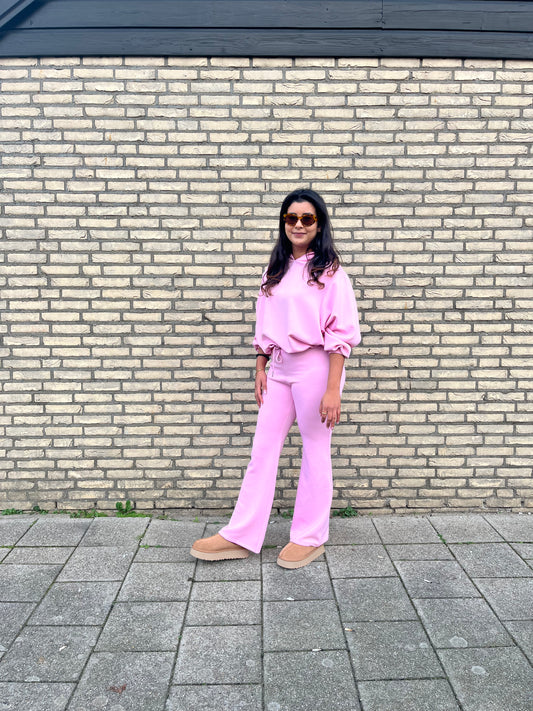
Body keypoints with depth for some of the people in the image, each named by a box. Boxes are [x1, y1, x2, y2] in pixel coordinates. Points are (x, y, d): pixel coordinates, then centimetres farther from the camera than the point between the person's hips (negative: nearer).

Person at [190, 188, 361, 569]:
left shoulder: (330, 271, -8)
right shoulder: (276, 270, 12)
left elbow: (341, 334, -13)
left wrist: (332, 389, -18)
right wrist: (260, 369, 11)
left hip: (316, 367, -6)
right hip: (280, 368, 7)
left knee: (315, 452, 6)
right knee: (263, 448, 8)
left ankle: (310, 537, 23)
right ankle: (242, 536, 18)